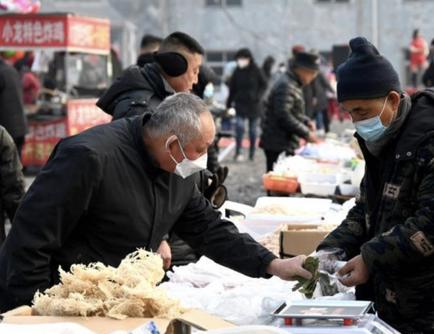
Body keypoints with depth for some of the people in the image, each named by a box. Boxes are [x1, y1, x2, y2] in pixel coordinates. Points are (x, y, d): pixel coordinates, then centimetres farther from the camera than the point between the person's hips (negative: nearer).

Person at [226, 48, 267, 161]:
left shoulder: (256, 71, -7)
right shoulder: (237, 72, 0)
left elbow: (263, 85, 2)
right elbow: (232, 88, 6)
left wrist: (257, 96, -12)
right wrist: (229, 104, 6)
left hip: (253, 104, -1)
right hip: (240, 103, 1)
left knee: (253, 129, 8)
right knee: (239, 126, -14)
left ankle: (252, 153, 19)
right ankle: (238, 152, -13)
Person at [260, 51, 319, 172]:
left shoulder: (294, 85, 16)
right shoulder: (285, 86, -17)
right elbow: (283, 116, -25)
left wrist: (307, 121, 9)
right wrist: (306, 133, -21)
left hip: (287, 144, 10)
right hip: (278, 145, -10)